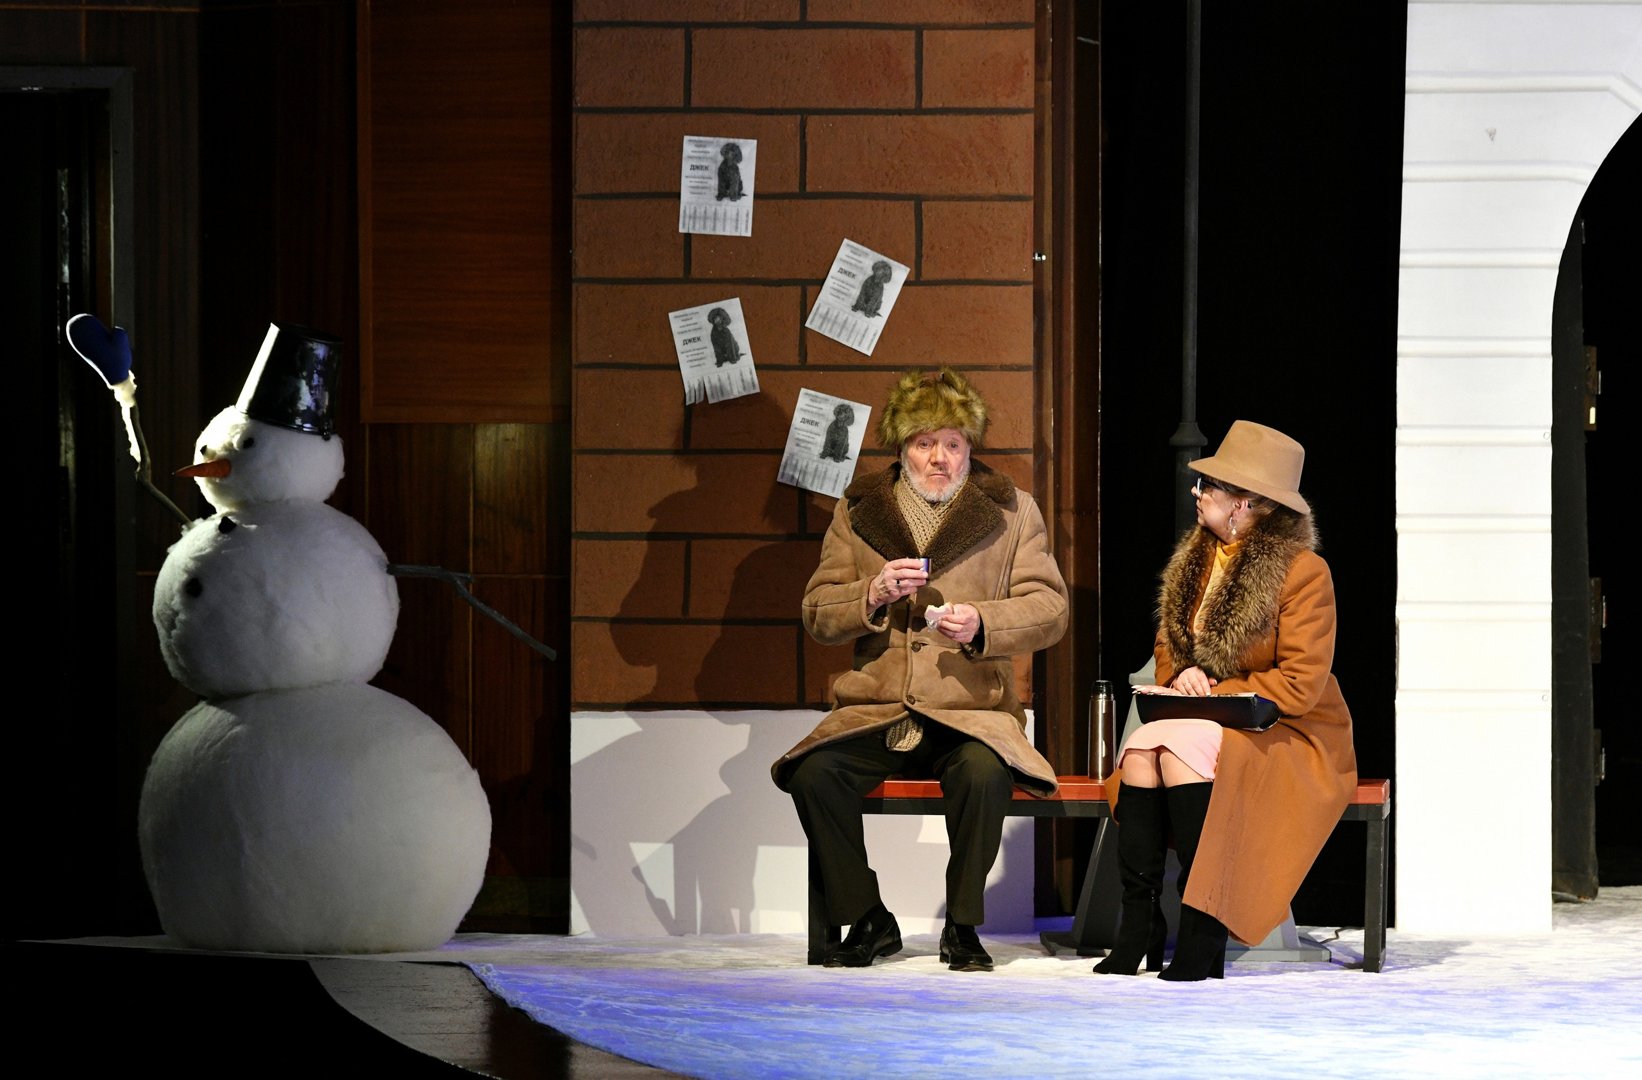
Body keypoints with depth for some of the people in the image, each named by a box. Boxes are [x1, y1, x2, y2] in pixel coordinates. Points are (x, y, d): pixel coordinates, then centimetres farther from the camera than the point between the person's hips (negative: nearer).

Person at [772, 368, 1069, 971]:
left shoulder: (1012, 512, 9)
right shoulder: (857, 512, 13)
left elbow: (1048, 609, 3)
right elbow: (817, 615, 11)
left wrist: (982, 623, -16)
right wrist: (874, 594, -10)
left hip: (971, 711, -2)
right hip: (873, 711, 2)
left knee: (984, 774, -35)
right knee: (813, 773, -28)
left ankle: (963, 926, -13)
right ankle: (868, 921, -8)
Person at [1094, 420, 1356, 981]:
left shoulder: (1302, 571, -11)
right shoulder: (1194, 559, 11)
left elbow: (1300, 686, -15)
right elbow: (1166, 648, 18)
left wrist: (1209, 694, -18)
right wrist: (1180, 678, -7)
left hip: (1286, 736, -6)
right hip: (1199, 721, 6)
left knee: (1181, 747, -33)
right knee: (1141, 746, -27)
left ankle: (1202, 936, -33)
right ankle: (1138, 925, -30)